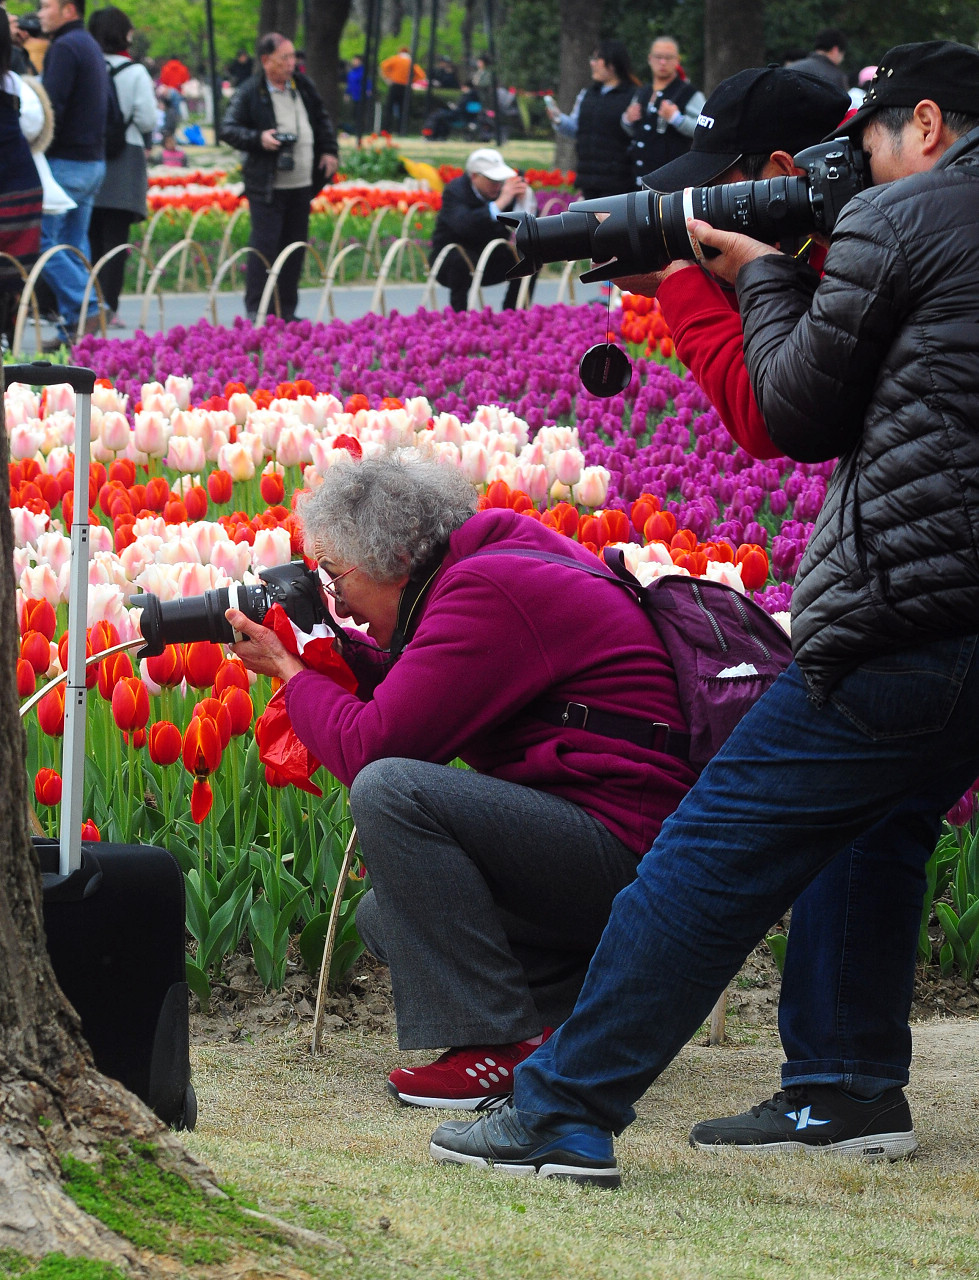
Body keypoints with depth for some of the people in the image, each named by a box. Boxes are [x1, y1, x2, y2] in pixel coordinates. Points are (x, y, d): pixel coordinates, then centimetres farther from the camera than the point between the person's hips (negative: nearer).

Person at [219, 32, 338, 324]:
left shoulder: (302, 86, 9)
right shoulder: (250, 93, -8)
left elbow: (322, 120, 23)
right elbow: (228, 130, -8)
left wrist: (329, 151, 12)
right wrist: (258, 139, -21)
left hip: (301, 184, 6)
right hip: (267, 186, -6)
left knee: (295, 246, 9)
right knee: (264, 245, -8)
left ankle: (287, 311, 17)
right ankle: (255, 311, -3)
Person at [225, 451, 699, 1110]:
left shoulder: (486, 592, -17)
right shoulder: (495, 557, 13)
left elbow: (368, 747, -19)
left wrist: (290, 670, -3)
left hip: (623, 851, -11)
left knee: (389, 791, -24)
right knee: (386, 917, 20)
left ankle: (498, 1044, -19)